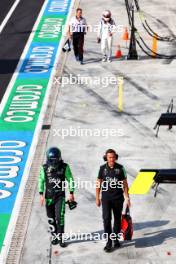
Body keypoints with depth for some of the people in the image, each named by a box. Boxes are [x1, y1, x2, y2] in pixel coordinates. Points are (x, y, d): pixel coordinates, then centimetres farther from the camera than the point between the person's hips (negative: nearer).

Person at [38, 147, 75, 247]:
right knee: (51, 218, 8)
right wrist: (41, 194, 1)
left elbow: (70, 180, 1)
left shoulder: (65, 167, -7)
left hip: (60, 196, -2)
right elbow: (41, 181, 5)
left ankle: (61, 238, -4)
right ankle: (54, 236, 22)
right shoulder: (45, 168, -3)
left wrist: (71, 193, -1)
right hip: (49, 197, 2)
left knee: (60, 217, -12)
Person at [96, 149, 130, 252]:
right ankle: (109, 242, -6)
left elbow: (125, 183, 3)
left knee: (117, 219, 10)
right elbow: (98, 183, 6)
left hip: (118, 198, 1)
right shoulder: (102, 168, 0)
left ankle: (116, 239, 25)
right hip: (106, 198, -1)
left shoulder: (120, 168, -2)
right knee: (106, 218, -10)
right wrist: (97, 198, 5)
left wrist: (127, 197, 0)